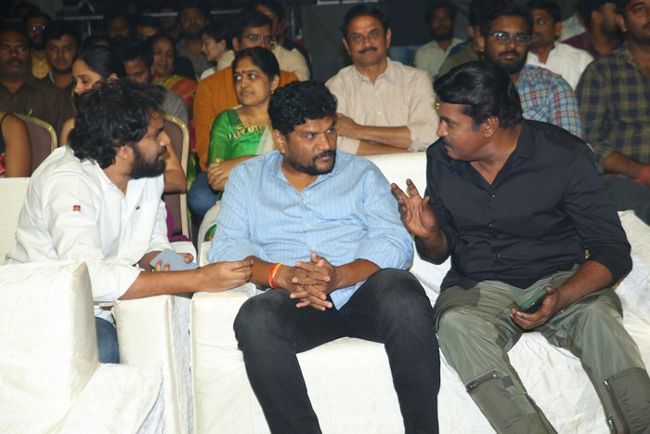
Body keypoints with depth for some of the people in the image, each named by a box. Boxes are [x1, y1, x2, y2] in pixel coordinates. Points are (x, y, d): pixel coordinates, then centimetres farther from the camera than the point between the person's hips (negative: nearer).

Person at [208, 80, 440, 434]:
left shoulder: (362, 173, 17)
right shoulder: (246, 177, 19)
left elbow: (397, 244, 3)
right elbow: (226, 247, 5)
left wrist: (339, 276, -17)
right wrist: (281, 275, -16)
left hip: (364, 292, 0)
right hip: (296, 302, 0)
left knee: (402, 291, -33)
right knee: (255, 317, -33)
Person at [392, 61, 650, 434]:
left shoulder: (564, 155, -8)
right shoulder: (441, 159, 4)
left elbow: (613, 252, -10)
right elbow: (440, 252, 15)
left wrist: (561, 297, -28)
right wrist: (429, 234, -10)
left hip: (560, 279, -2)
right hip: (478, 287, 2)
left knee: (598, 314, -35)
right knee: (456, 323, -32)